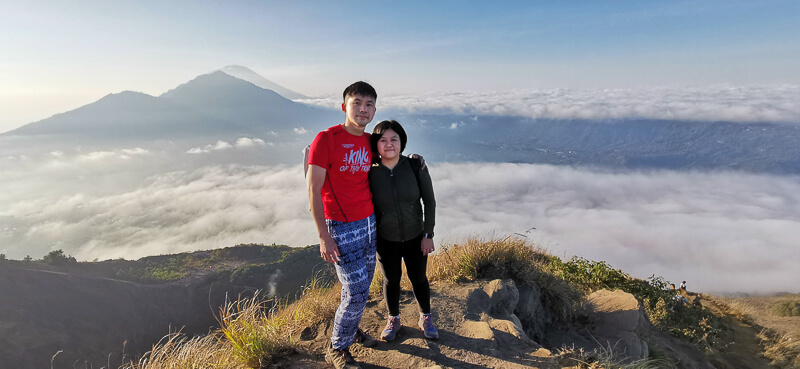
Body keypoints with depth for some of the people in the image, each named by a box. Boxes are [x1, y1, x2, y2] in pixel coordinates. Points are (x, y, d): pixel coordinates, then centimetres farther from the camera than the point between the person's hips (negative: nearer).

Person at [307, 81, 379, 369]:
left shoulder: (369, 141, 6)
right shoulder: (326, 139, -15)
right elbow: (313, 189, -15)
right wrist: (323, 236, -17)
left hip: (369, 222, 7)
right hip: (342, 227, -6)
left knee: (363, 284, 16)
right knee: (355, 291, -3)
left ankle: (351, 327, 42)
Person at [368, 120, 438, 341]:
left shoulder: (416, 167, -13)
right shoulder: (370, 173, -13)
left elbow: (429, 202, -5)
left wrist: (429, 234, -6)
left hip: (415, 237, 0)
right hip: (385, 240, 0)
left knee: (419, 279, 16)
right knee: (391, 280, 17)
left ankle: (426, 319, 42)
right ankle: (393, 320, 42)